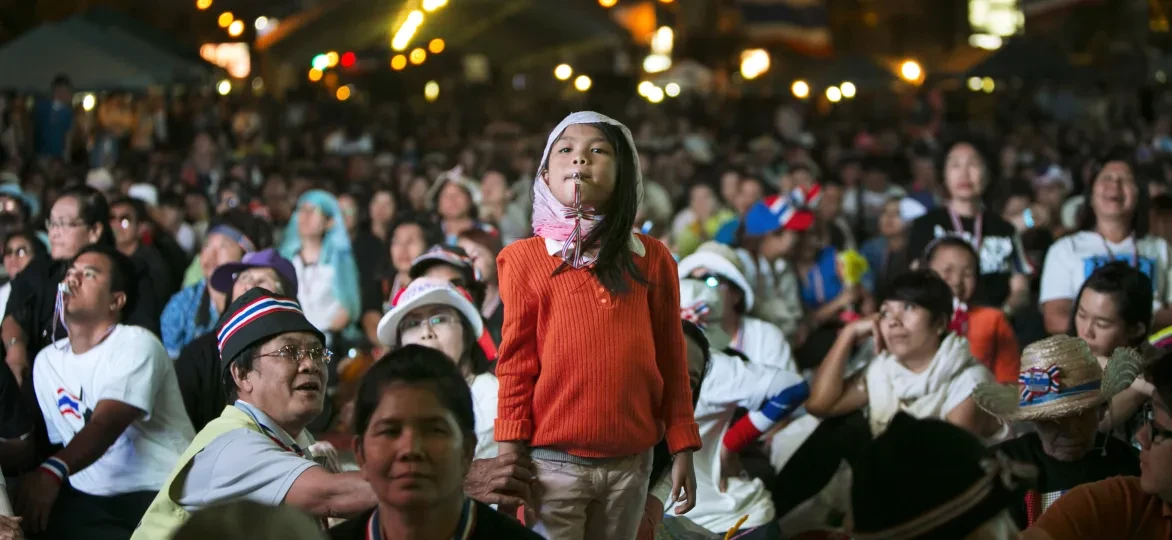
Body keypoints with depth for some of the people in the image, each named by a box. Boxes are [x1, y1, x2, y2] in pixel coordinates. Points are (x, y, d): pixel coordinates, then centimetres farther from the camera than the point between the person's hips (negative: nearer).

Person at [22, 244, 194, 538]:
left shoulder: (136, 344, -8)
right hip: (87, 498, 5)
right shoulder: (46, 361, 13)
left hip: (159, 493, -5)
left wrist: (52, 472, -40)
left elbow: (106, 424, -25)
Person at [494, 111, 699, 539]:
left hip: (630, 462, 3)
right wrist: (510, 454, -4)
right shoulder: (525, 259, -1)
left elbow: (671, 358, 6)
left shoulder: (652, 259, 5)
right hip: (552, 460, -2)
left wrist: (682, 447, 4)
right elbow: (516, 363, -1)